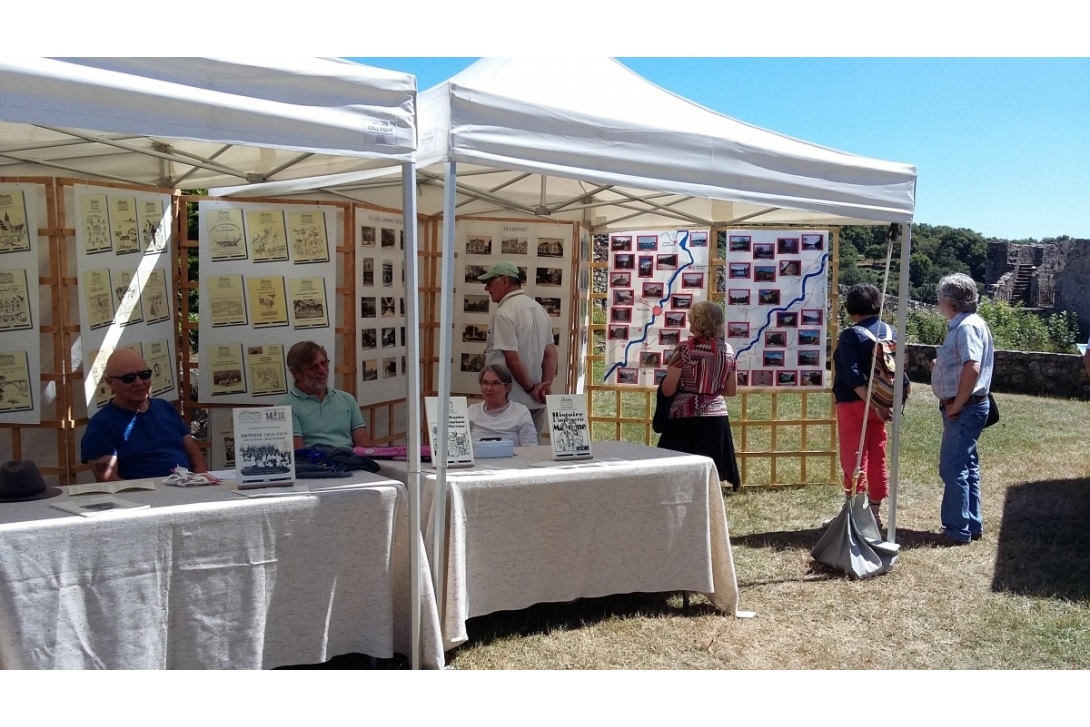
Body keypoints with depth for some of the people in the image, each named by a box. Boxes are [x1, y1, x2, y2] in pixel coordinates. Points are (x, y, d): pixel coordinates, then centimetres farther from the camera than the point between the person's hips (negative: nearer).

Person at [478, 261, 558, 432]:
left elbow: (512, 359, -19)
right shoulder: (538, 308, 12)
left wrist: (530, 388, -8)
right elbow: (550, 353, 9)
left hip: (511, 402, -8)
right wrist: (546, 385, -1)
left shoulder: (504, 313, -14)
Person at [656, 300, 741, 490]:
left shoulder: (685, 349, -10)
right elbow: (732, 390, 12)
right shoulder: (728, 350, 6)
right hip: (716, 417, 5)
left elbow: (668, 389, -10)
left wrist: (672, 374, 10)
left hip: (686, 418, -5)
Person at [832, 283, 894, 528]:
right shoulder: (889, 331, 4)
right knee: (878, 458, 12)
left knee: (854, 460, 2)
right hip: (879, 402, 6)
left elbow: (853, 376, -21)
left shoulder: (851, 335, -15)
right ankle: (875, 512, 20)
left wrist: (874, 404, -18)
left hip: (853, 404, -6)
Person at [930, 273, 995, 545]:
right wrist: (940, 365, 8)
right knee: (966, 467, 15)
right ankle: (972, 524, 23)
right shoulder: (961, 325, 14)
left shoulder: (968, 326, -18)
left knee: (953, 469, -6)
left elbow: (972, 368, -28)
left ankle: (957, 530, 0)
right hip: (963, 408, 10)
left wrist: (956, 406, -22)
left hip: (964, 409, -10)